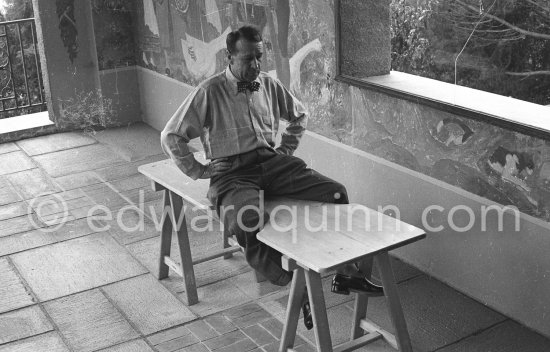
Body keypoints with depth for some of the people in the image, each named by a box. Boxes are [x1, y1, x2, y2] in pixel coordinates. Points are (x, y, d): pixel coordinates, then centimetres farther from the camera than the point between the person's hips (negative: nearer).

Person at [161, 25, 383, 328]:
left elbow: (298, 115, 29)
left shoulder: (269, 85, 11)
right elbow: (171, 136, -3)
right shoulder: (209, 92, -4)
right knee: (246, 223, -38)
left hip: (271, 161, 5)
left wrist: (286, 150, 19)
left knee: (336, 193, -14)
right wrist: (198, 171, -2)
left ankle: (346, 275, -3)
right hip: (232, 172, -5)